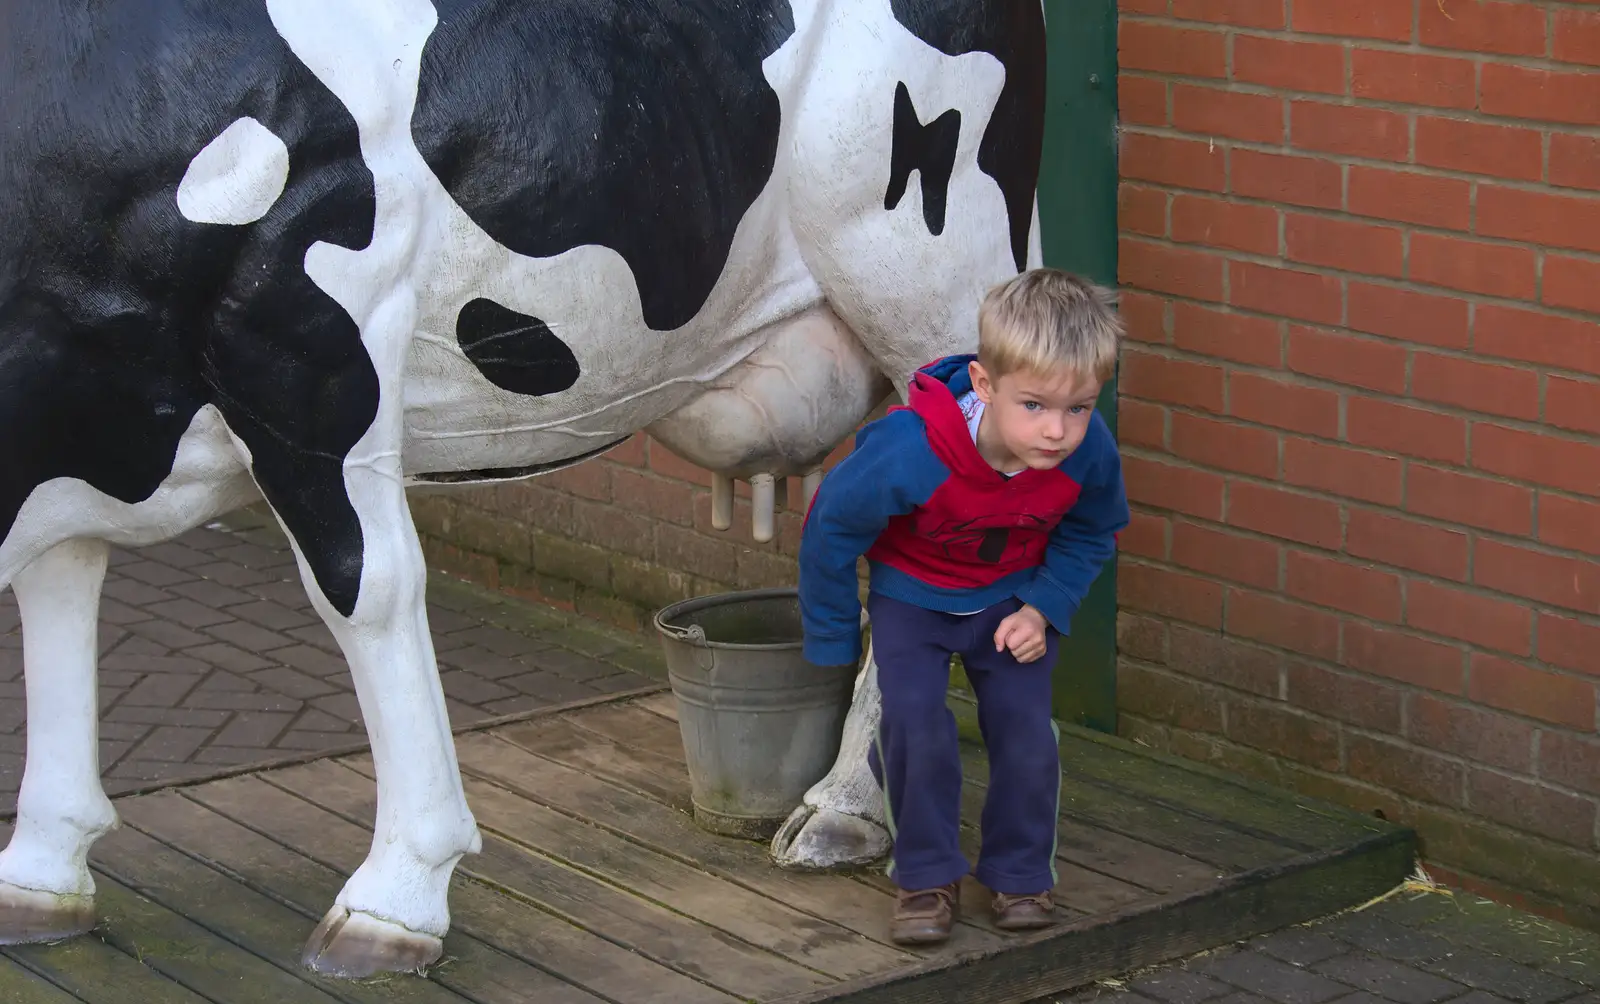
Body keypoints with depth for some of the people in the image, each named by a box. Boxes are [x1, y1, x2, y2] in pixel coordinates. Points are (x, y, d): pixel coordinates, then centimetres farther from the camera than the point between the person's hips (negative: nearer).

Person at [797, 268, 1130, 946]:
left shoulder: (1090, 454, -28)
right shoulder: (909, 452, -39)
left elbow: (1090, 534, -2)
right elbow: (832, 523, -20)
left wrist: (1043, 608, -15)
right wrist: (833, 640, -8)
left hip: (1010, 598, 2)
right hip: (911, 592, -2)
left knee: (1025, 724, -8)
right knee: (913, 717, -17)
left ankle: (1020, 872, 14)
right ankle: (926, 877, 1)